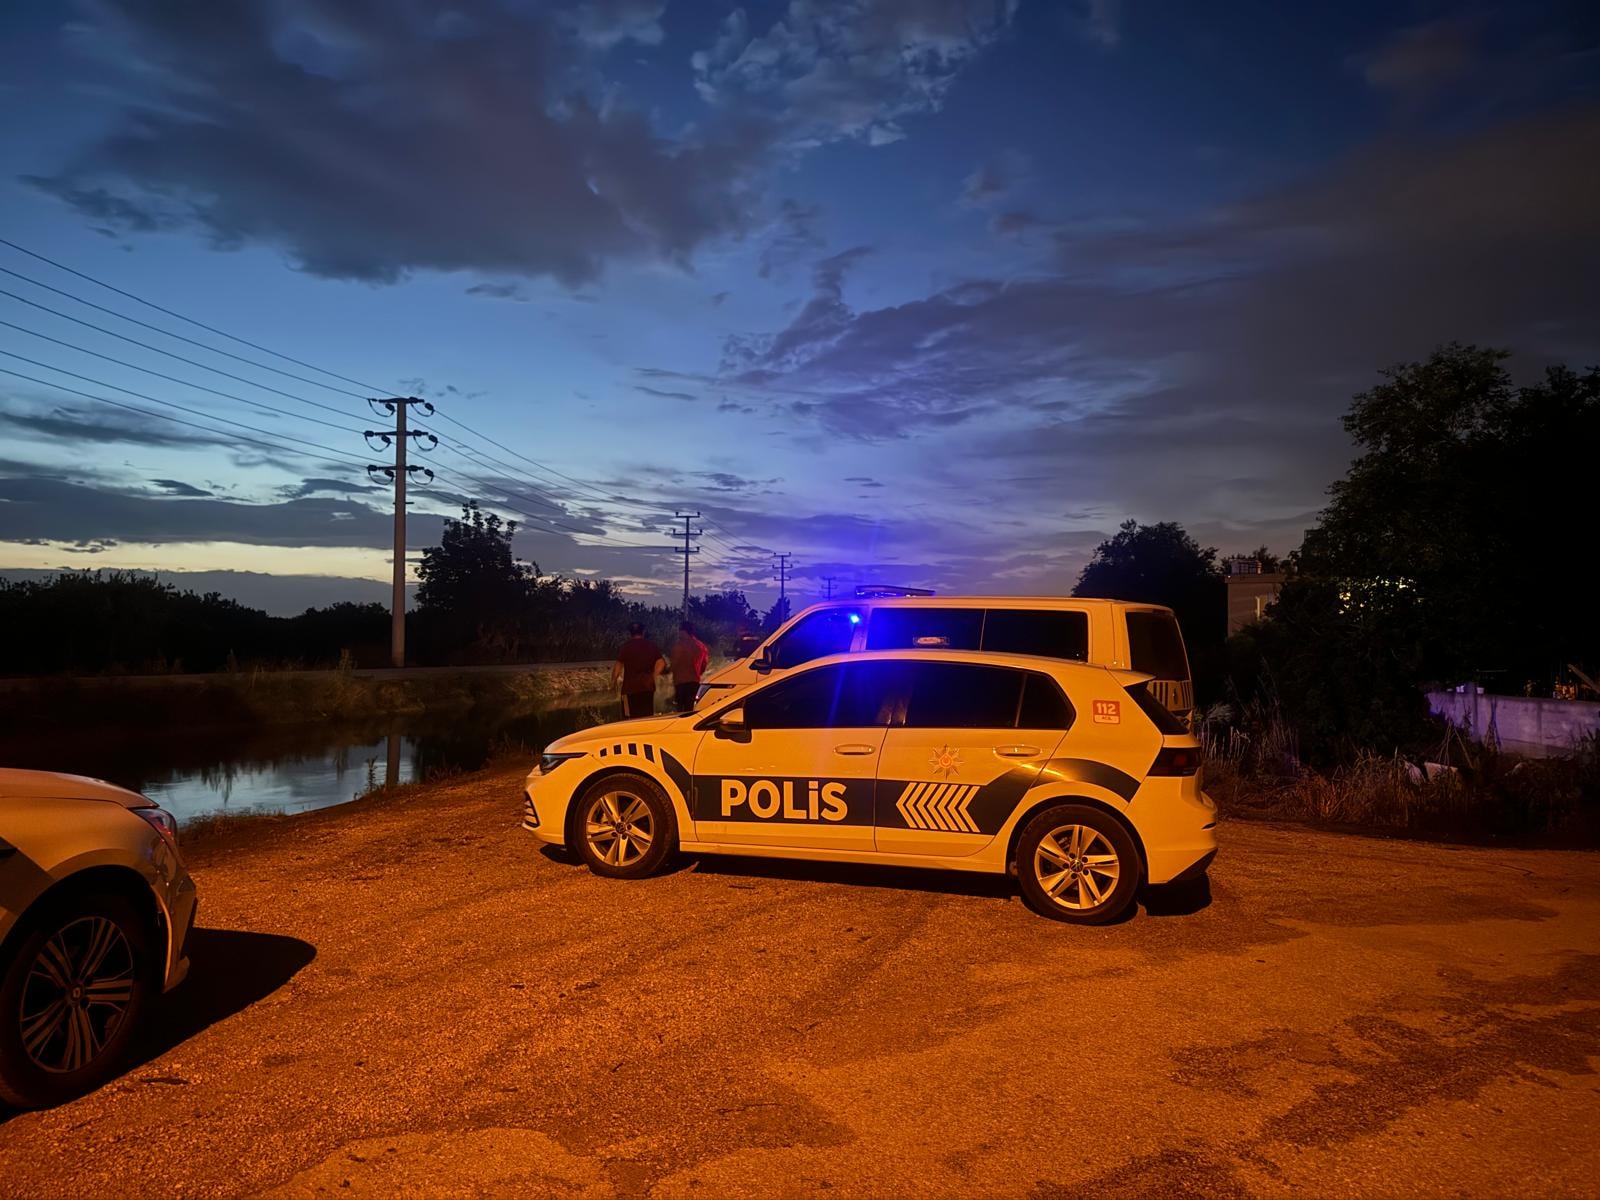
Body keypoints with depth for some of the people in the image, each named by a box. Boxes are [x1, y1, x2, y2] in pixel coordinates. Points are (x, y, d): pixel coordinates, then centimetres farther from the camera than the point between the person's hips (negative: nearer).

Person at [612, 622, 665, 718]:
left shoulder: (626, 646, -4)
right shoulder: (651, 645, 8)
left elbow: (618, 666, -6)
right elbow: (661, 663, 4)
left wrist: (613, 682, 5)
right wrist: (653, 676, 11)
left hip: (630, 688, -4)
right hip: (648, 687, 4)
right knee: (648, 717, 10)